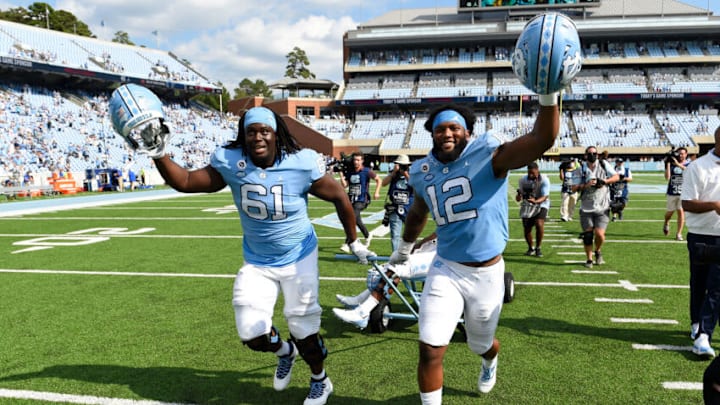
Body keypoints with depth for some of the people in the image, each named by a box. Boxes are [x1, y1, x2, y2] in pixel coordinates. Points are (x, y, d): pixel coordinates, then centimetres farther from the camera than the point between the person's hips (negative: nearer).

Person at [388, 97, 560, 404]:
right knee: (430, 350, -7)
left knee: (480, 343, 21)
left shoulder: (489, 156, -13)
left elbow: (542, 140, -28)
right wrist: (404, 248, 35)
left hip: (486, 273, -2)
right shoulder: (422, 172, 2)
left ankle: (490, 363, 61)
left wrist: (548, 97, -44)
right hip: (445, 270, 2)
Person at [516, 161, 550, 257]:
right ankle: (531, 248, 28)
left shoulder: (544, 180, -19)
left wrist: (535, 201, -45)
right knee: (527, 229, 0)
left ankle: (538, 247, -3)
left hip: (541, 205, -3)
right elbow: (521, 192, -1)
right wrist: (519, 196, -27)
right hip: (527, 206, 3)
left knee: (539, 224, -25)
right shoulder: (523, 180, -10)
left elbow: (545, 197, -25)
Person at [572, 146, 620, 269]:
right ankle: (589, 259, 21)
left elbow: (616, 177, 3)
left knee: (599, 234, -10)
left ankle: (598, 251, 22)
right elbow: (574, 188, -2)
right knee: (587, 235, 3)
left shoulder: (603, 164, 0)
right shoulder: (581, 169, 0)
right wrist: (586, 185, -18)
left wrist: (604, 181, -13)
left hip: (602, 207, -1)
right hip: (586, 208, 1)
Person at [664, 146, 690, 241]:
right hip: (672, 192, 1)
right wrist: (668, 163, -12)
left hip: (683, 192, -1)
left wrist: (678, 164, -32)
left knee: (681, 211, -6)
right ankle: (666, 223, 42)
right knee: (670, 212, 10)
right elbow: (667, 177, -10)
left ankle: (679, 233, 2)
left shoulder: (689, 164, 0)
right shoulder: (672, 164, 2)